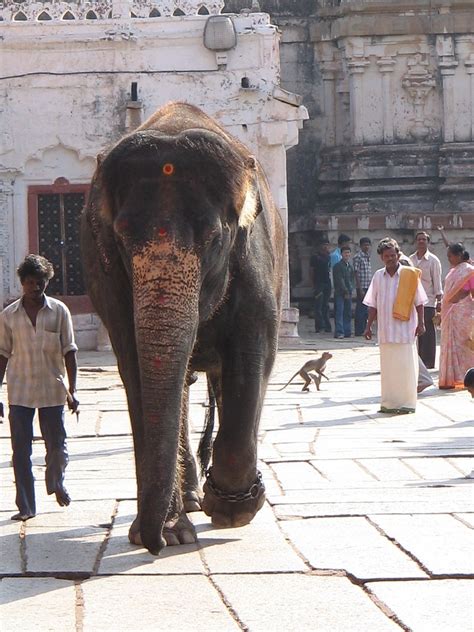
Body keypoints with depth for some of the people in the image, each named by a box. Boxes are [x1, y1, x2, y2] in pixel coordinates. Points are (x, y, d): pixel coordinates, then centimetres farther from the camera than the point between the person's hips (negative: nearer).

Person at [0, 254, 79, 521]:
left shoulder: (59, 311, -2)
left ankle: (56, 483, 35)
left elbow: (69, 352, 0)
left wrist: (72, 391, -5)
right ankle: (26, 505, 6)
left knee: (57, 446, 5)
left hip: (52, 389, -1)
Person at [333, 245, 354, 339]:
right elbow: (340, 280, -10)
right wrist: (345, 292, -14)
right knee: (339, 312, -9)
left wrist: (350, 291, 5)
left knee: (348, 313, 6)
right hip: (340, 293, -7)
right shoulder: (338, 266, -5)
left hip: (348, 293, 7)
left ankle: (347, 332, 9)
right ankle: (339, 332, -12)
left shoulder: (350, 267, 18)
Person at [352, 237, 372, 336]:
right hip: (362, 287, -8)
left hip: (368, 287, 8)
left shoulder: (368, 256, 15)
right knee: (361, 308, -4)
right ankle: (359, 331, 0)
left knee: (366, 310, 11)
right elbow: (356, 273, -13)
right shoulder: (357, 257, -10)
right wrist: (360, 289, -18)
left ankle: (363, 330, 18)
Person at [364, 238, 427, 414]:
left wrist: (421, 323, -5)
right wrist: (369, 326, 10)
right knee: (387, 367, 5)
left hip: (405, 328, -3)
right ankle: (388, 403, 12)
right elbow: (373, 305, 12)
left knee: (405, 366, -3)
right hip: (385, 330, 3)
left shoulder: (409, 275, -3)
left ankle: (407, 403, 3)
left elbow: (419, 301, 0)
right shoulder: (378, 276, 7)